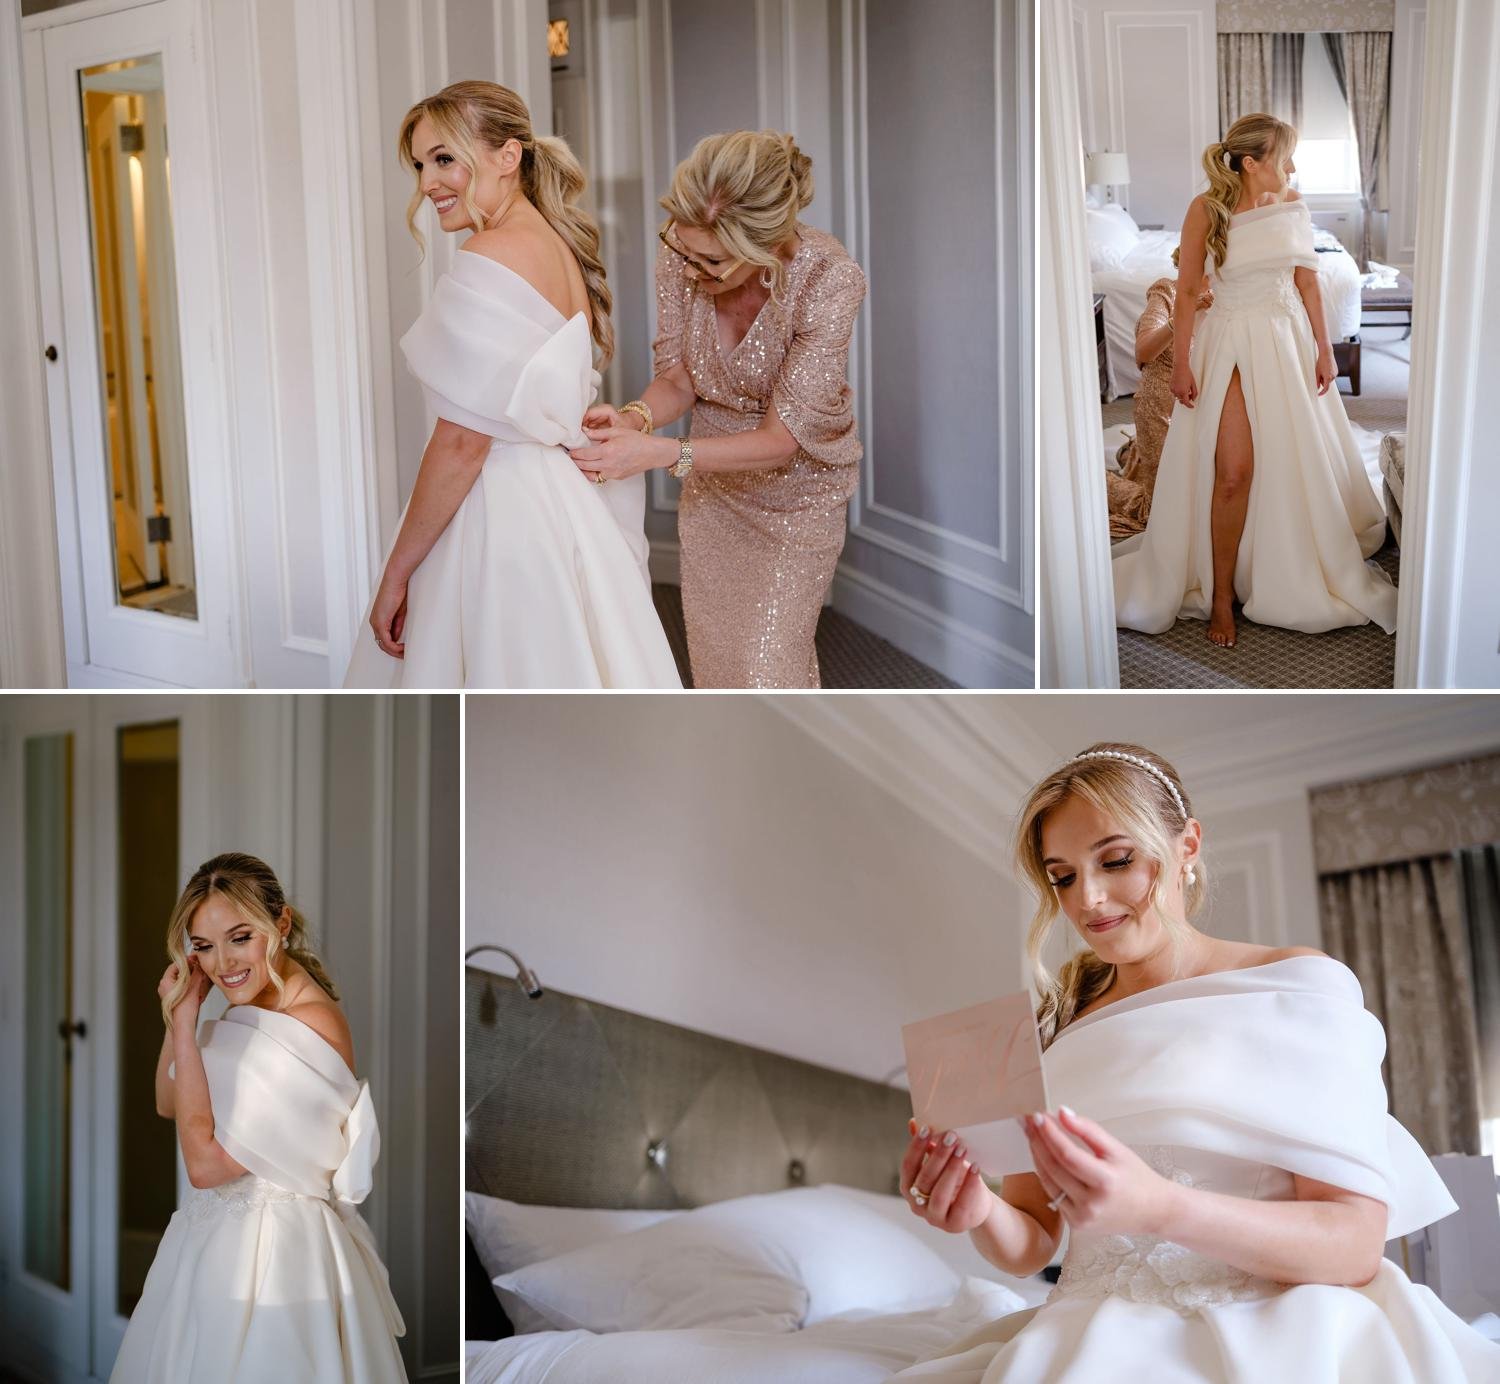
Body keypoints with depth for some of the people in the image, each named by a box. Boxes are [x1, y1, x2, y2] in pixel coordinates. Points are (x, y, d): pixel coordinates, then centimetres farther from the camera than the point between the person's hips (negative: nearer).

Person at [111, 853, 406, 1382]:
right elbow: (168, 1104, 15)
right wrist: (177, 1017, -2)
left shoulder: (312, 1026, -25)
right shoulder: (249, 1008, 3)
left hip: (276, 1247, -8)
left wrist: (186, 1023, -21)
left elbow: (205, 1163, -24)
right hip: (219, 1235, 9)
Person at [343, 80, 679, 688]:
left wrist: (397, 571, -14)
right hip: (558, 500, 9)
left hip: (497, 518, -9)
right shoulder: (560, 247, 12)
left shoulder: (490, 256, -16)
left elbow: (463, 442, -19)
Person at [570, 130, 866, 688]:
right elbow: (677, 378, -6)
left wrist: (659, 453, -38)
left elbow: (782, 438, -27)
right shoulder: (678, 261, -20)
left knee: (766, 663, -3)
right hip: (712, 481, 4)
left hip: (796, 487, -4)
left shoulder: (829, 279, -31)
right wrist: (632, 418, -29)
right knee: (712, 654, 14)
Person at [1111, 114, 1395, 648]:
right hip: (1231, 344, -4)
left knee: (1295, 463, 8)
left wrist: (1323, 348, 4)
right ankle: (1221, 595, -1)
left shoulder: (1292, 205, 0)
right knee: (1233, 472, -11)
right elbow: (1187, 290, -8)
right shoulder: (1206, 209, -11)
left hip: (1288, 341, 4)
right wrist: (1180, 363, -10)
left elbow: (1307, 280, 7)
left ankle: (1294, 573, 27)